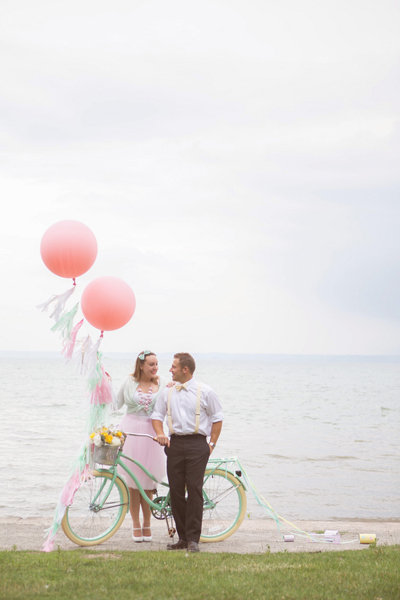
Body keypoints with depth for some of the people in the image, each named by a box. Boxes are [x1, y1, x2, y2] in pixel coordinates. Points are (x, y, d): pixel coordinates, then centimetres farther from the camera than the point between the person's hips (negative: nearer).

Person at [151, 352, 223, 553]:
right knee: (175, 490, 2)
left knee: (194, 490, -9)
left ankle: (193, 539, -6)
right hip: (175, 444, 4)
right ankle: (182, 537, 11)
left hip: (197, 444, -4)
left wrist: (212, 444, 1)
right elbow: (157, 414, 17)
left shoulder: (205, 392, 2)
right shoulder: (167, 393, 12)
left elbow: (217, 418, 7)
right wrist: (159, 433, -2)